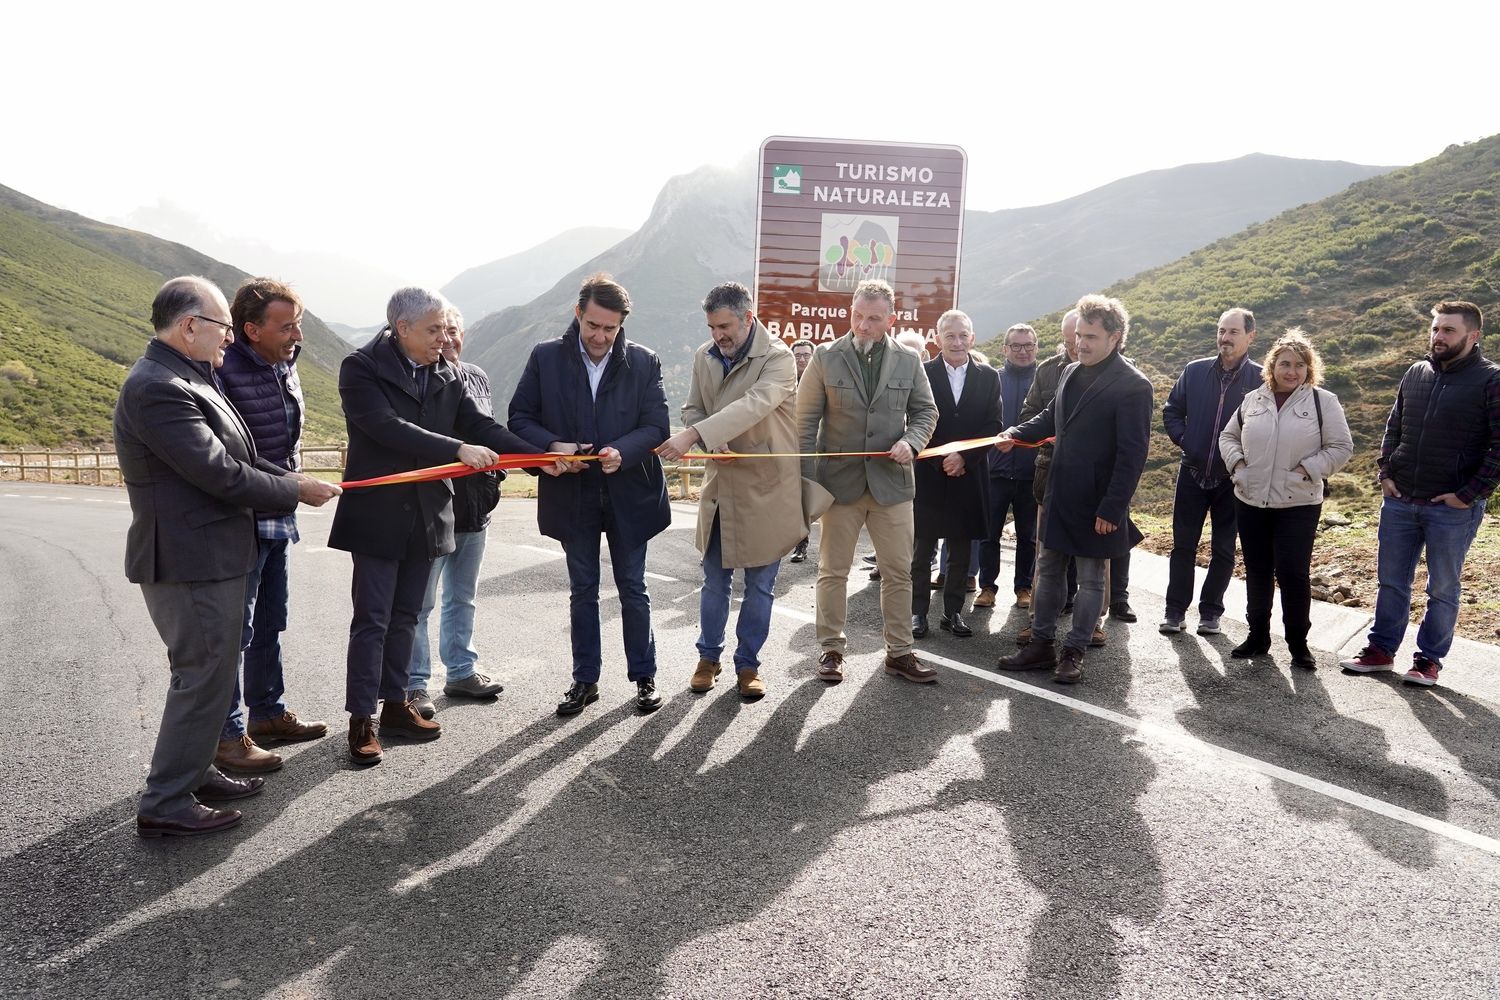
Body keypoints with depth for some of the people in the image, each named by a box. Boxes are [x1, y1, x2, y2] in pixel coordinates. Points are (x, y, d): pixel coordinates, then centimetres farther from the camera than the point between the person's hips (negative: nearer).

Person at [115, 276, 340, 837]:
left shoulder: (186, 380, 12)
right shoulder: (158, 389, -21)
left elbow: (234, 455, 14)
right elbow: (220, 474, -23)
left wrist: (291, 478, 2)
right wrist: (295, 492, -12)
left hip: (209, 556, 11)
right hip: (191, 561, -11)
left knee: (210, 672, 21)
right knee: (203, 677, -1)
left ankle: (194, 772, 36)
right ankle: (165, 805, 12)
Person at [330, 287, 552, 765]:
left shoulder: (447, 375, 6)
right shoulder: (361, 368, -10)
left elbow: (481, 426, 2)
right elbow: (388, 428, -23)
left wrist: (538, 457, -10)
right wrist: (458, 450, -30)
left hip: (426, 515, 5)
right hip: (379, 515, -5)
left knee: (405, 616, 14)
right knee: (372, 620, 0)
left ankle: (396, 706, 26)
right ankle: (361, 721, 10)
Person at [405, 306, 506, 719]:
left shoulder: (477, 377, 10)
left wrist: (495, 474, 10)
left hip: (475, 506, 7)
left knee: (462, 596, 18)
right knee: (419, 602, 3)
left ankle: (462, 671, 31)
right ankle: (414, 684, 15)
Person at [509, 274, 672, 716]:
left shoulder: (644, 362, -5)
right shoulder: (546, 357, -4)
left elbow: (657, 426, -7)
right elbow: (520, 418, -1)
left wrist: (622, 452, -26)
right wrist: (552, 446, -19)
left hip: (627, 494, -1)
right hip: (572, 495, 1)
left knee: (633, 589, 10)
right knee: (582, 591, 13)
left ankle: (644, 676, 26)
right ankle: (585, 680, 26)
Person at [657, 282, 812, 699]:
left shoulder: (778, 358, -16)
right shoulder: (704, 356, 2)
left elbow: (752, 406, -31)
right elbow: (693, 409, 9)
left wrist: (692, 436, -40)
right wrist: (710, 442, -15)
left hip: (766, 488, -4)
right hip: (720, 484, 4)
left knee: (759, 584, 8)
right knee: (715, 580, 14)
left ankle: (748, 664, 23)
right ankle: (709, 656, 31)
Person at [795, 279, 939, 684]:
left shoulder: (909, 360, 3)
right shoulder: (826, 357, -2)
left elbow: (926, 411, 12)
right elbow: (806, 421, -2)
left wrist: (911, 441, -10)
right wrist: (807, 480, -7)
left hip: (892, 481, 2)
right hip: (840, 480, -1)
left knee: (898, 571, 7)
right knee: (833, 570, 7)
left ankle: (899, 652, 20)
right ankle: (831, 648, 22)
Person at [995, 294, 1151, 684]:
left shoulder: (1133, 386, -14)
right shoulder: (1071, 373, 7)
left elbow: (1132, 454, -17)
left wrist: (1112, 508, -19)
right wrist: (1017, 433, 3)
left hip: (1095, 503, -7)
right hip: (1058, 494, 7)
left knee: (1090, 579, 8)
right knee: (1048, 570, 14)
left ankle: (1073, 652, 19)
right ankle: (1041, 644, 26)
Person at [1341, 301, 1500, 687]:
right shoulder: (1415, 373, 7)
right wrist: (1385, 474, 6)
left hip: (1452, 508, -4)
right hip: (1399, 500, 5)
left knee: (1443, 588, 8)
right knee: (1391, 581, 12)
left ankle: (1429, 659, 20)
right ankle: (1381, 649, 24)